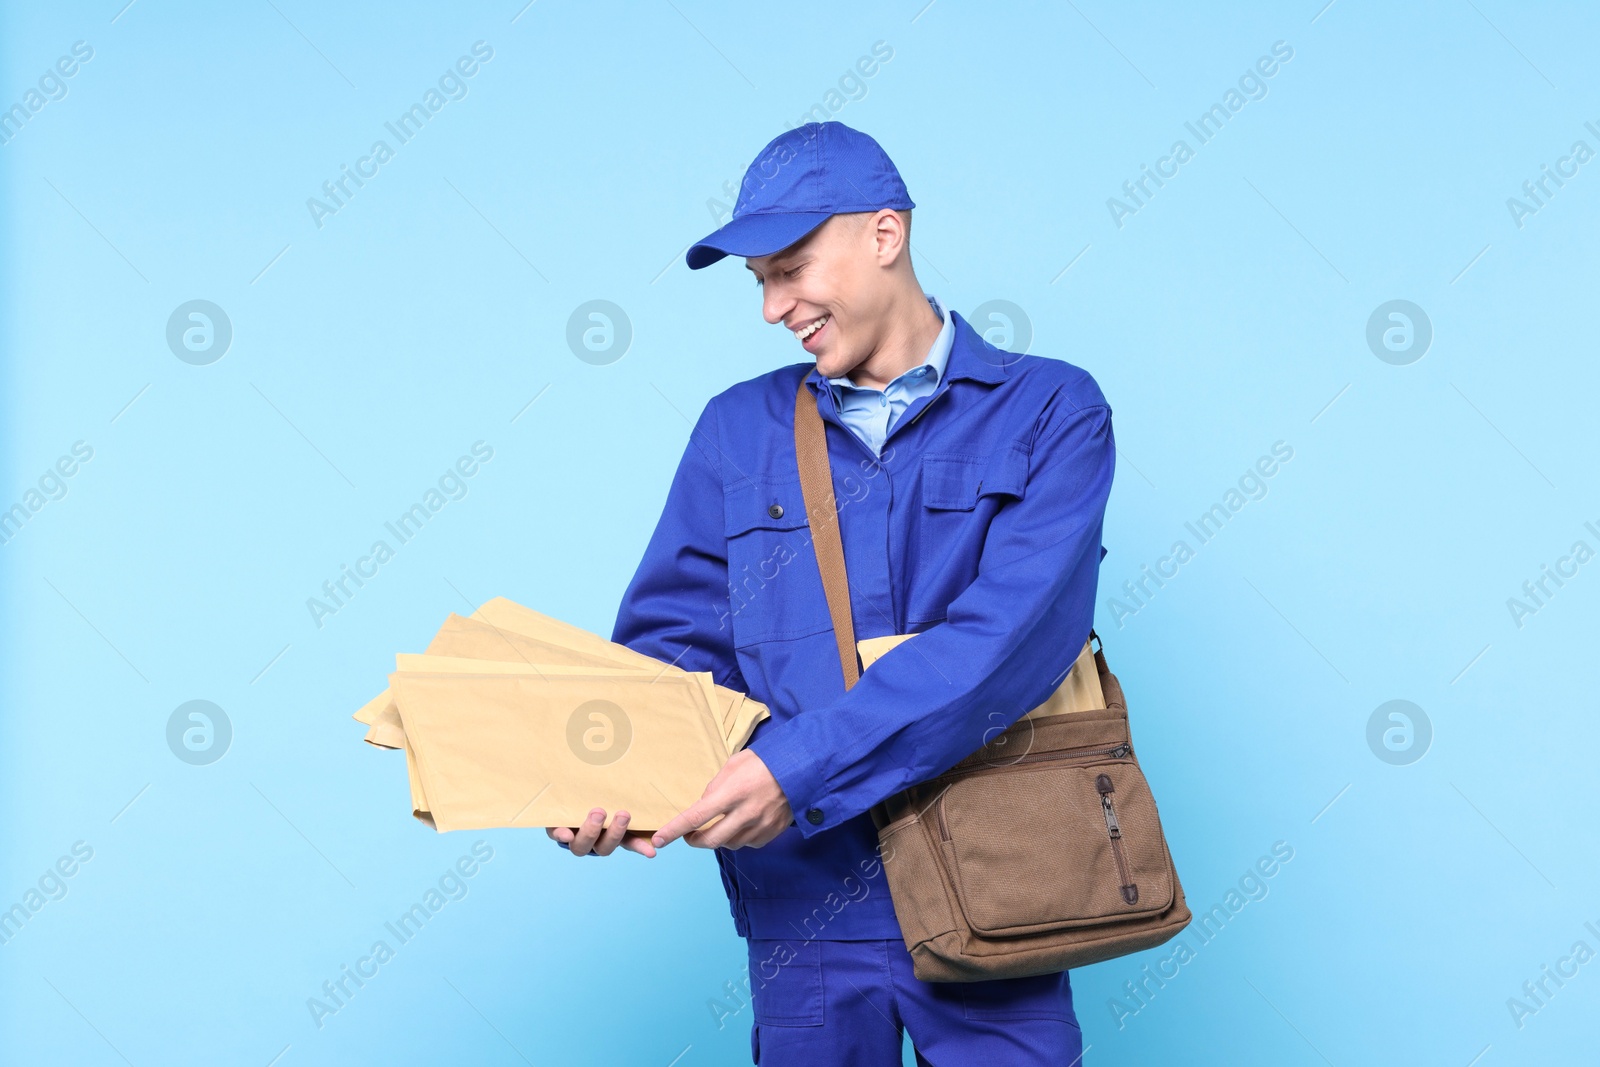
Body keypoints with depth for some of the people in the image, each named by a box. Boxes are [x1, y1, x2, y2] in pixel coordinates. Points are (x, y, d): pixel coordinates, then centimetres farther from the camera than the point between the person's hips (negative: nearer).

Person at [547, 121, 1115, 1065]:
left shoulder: (1050, 413, -3)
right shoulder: (739, 430, 9)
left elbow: (1007, 639, -16)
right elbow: (674, 642, 4)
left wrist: (799, 767, -23)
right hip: (805, 901, 2)